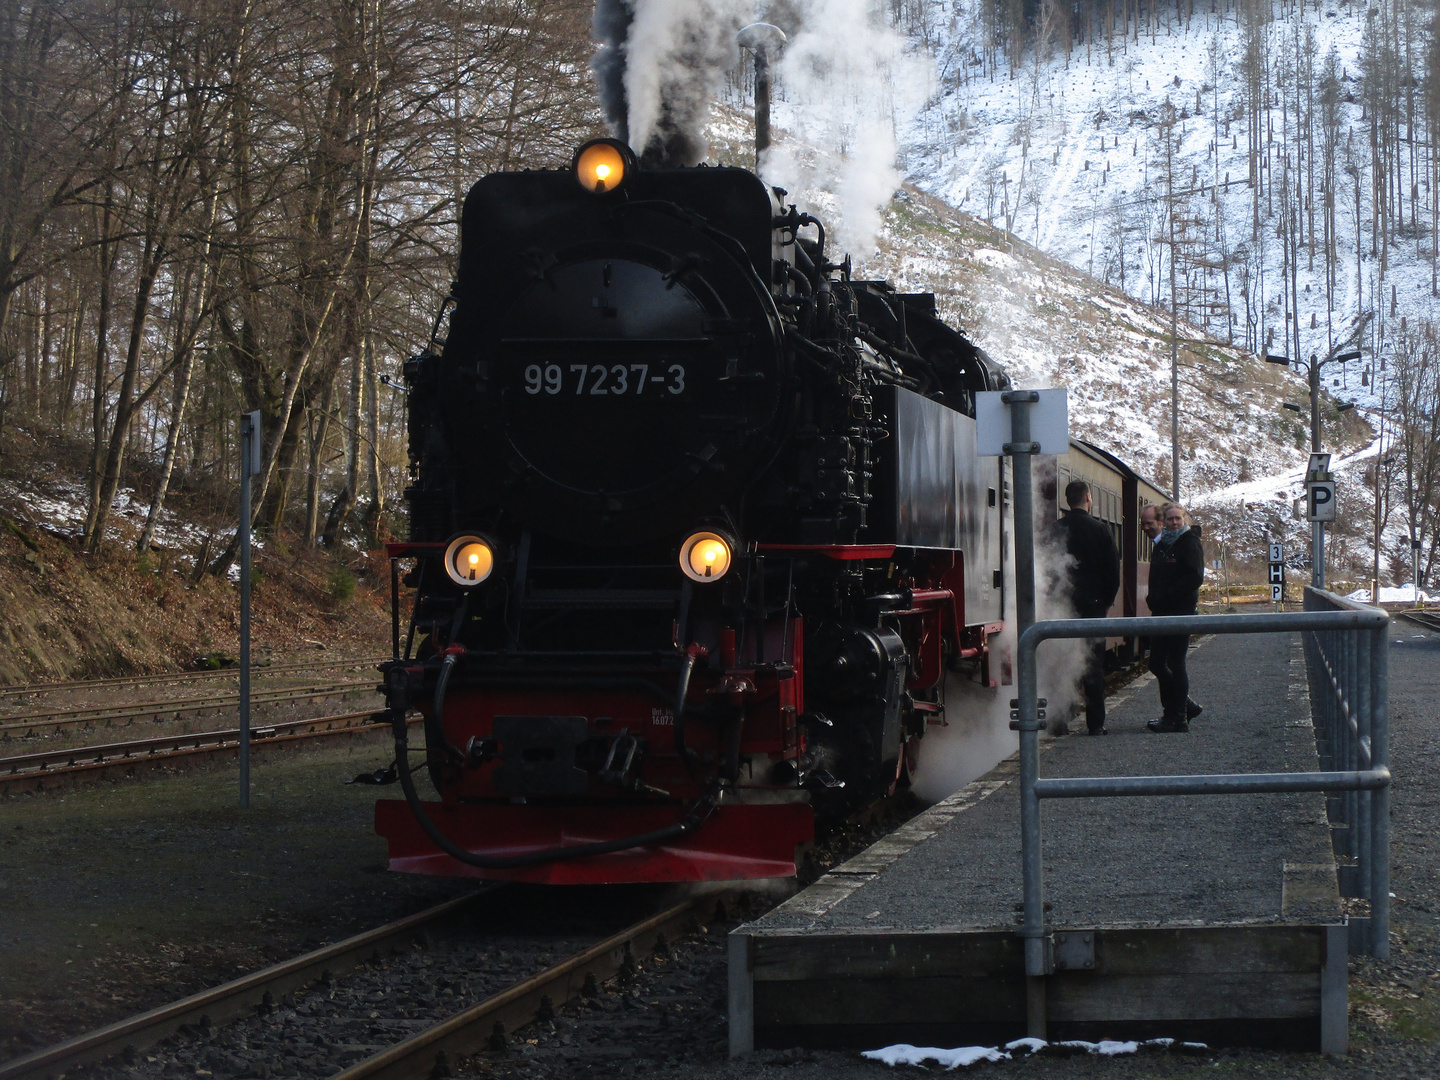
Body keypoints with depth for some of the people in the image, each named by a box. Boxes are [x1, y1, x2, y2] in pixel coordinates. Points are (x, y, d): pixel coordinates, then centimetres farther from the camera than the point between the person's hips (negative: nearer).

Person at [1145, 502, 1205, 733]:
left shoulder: (1190, 543, -6)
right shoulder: (1161, 544, 16)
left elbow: (1194, 578, -16)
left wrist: (1163, 596, -19)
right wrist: (1153, 597, 2)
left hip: (1181, 611, -8)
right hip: (1162, 612, 8)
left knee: (1175, 664, -5)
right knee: (1157, 664, 9)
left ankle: (1178, 718, 2)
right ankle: (1186, 706, 23)